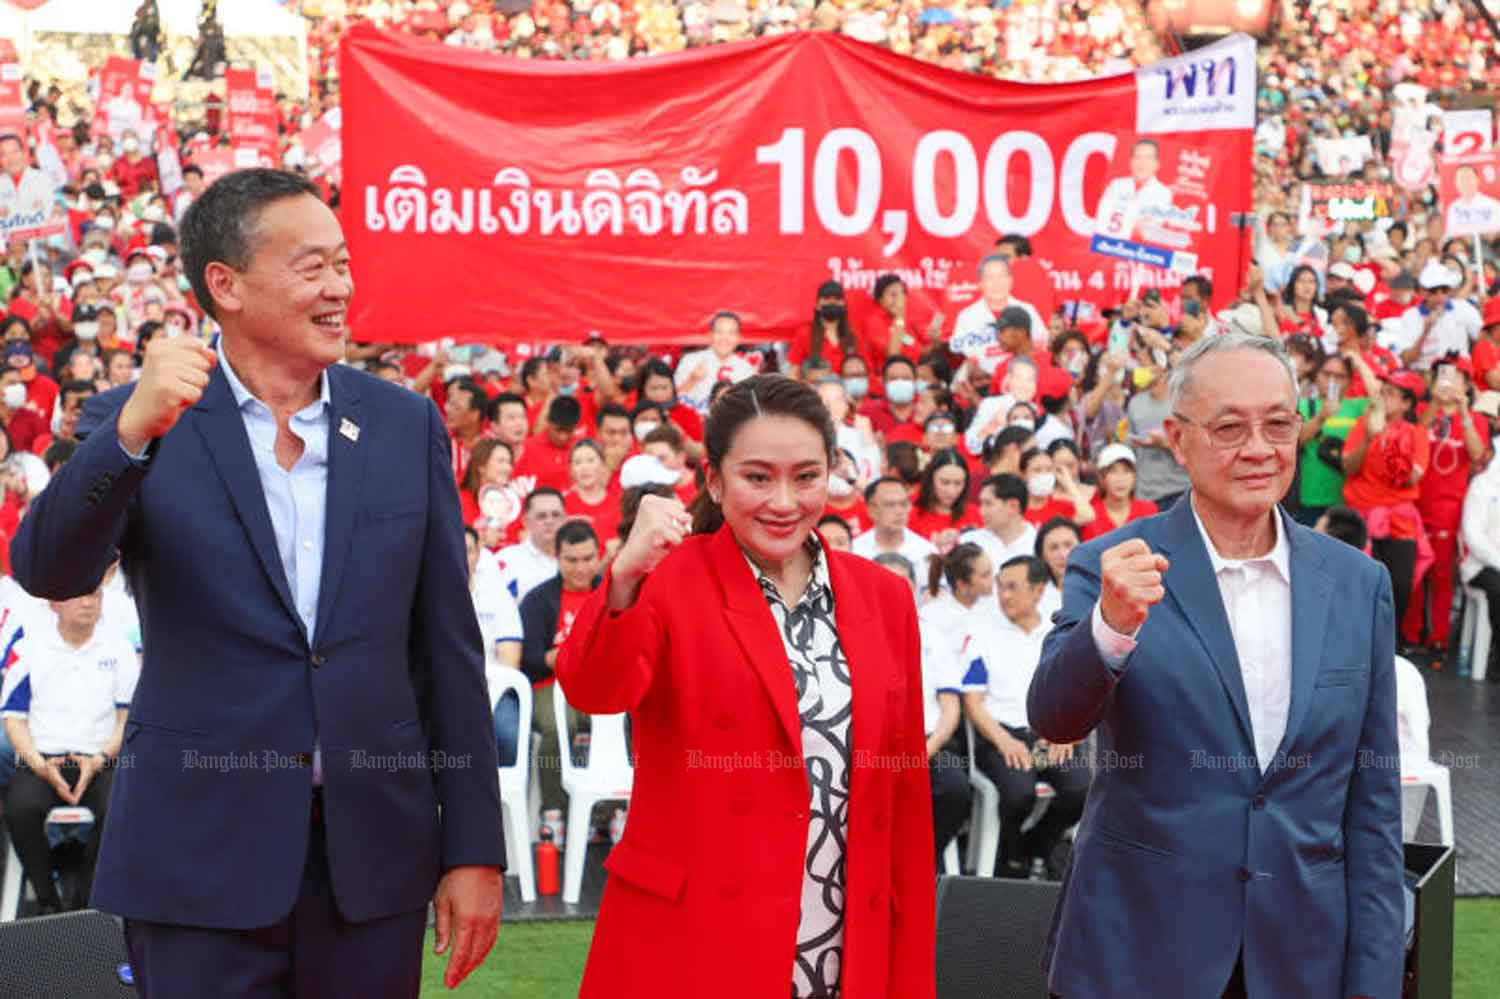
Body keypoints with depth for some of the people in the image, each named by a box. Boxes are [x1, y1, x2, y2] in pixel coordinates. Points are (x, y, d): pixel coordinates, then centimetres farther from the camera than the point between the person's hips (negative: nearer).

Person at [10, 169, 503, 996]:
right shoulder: (135, 423, -1)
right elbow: (48, 572, -16)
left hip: (373, 856, 2)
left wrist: (474, 850, 3)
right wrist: (135, 430, -31)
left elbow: (447, 648, 5)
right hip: (202, 859, -2)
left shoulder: (405, 424, 5)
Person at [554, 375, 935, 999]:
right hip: (689, 948, -3)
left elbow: (906, 803, 9)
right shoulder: (669, 580, -2)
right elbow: (593, 690, -20)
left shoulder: (883, 597, 8)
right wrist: (624, 577, -37)